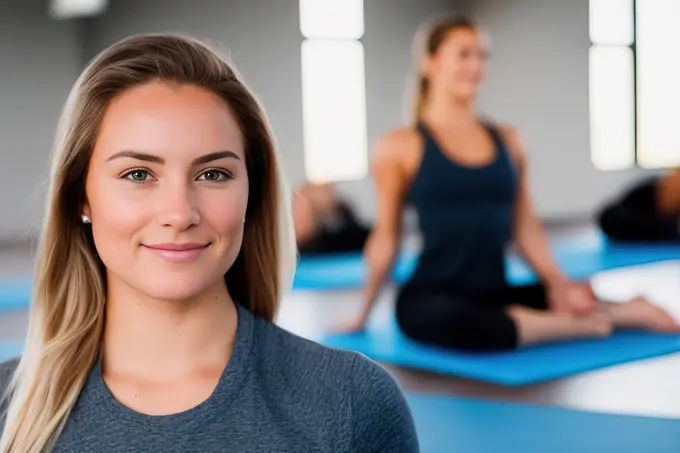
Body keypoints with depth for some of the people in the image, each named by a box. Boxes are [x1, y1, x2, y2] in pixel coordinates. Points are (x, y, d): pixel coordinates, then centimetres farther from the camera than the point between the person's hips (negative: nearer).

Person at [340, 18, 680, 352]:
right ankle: (578, 326, -25)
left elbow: (525, 227, 12)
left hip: (496, 295, 4)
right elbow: (387, 235, 2)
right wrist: (364, 313, 5)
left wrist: (558, 284, -2)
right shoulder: (400, 146, -1)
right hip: (430, 299, -4)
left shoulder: (507, 141, 12)